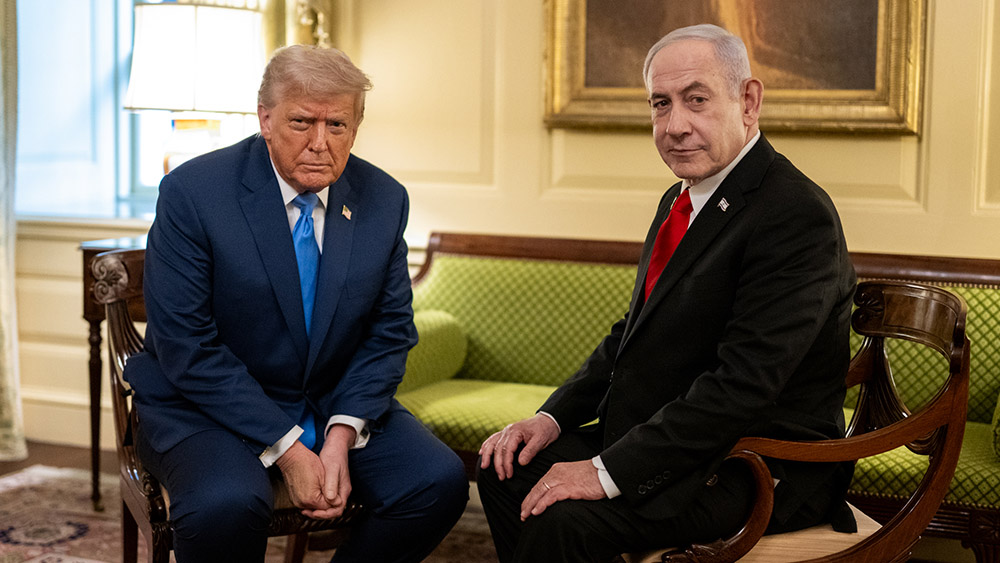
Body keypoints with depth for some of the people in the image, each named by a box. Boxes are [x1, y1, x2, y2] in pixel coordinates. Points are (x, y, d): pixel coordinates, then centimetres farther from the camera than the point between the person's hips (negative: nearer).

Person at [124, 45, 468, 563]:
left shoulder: (384, 200, -1)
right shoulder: (192, 193, -15)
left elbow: (389, 331, 3)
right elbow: (188, 349, -17)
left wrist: (342, 436, -14)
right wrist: (286, 450, -22)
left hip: (337, 403, 4)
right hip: (207, 405, -4)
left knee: (439, 481, -18)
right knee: (225, 504, -35)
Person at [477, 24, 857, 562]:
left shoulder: (797, 216, -21)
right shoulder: (680, 201, 12)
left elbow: (744, 385, -27)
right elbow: (632, 332, 17)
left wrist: (609, 471, -26)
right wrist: (553, 416, 2)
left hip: (763, 468, -9)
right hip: (668, 435, 9)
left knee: (561, 520, -26)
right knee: (504, 466, 1)